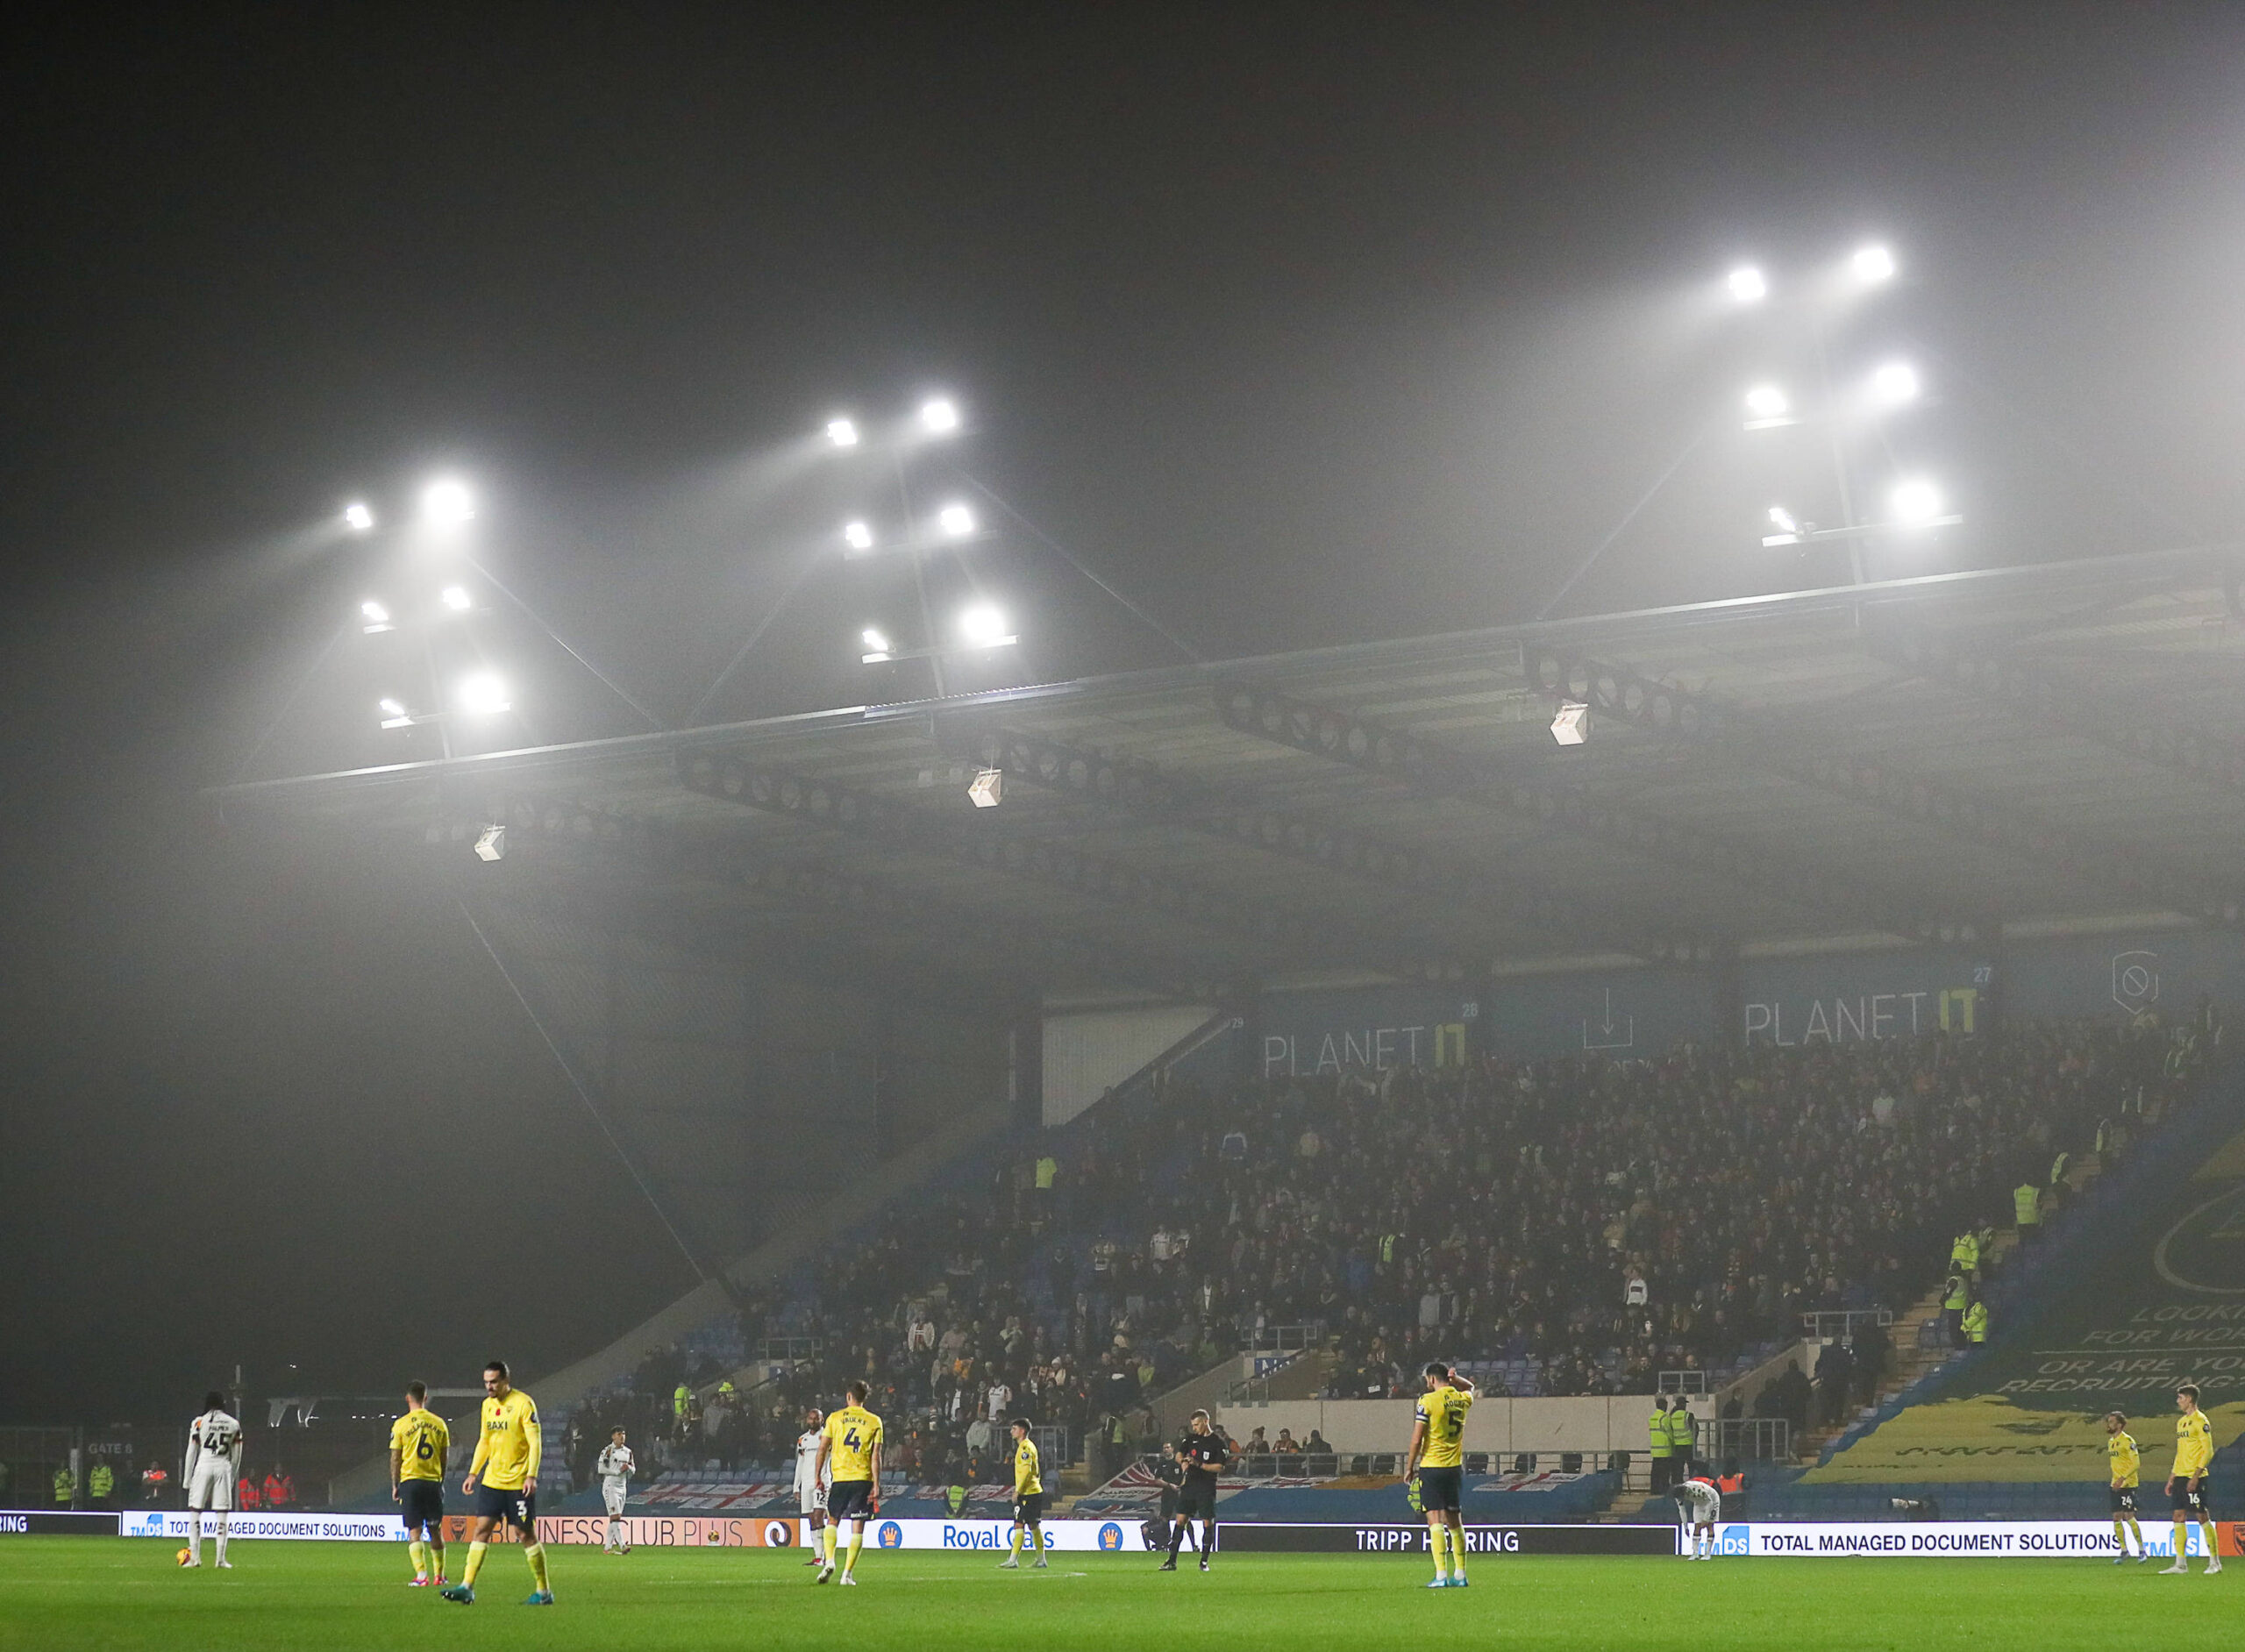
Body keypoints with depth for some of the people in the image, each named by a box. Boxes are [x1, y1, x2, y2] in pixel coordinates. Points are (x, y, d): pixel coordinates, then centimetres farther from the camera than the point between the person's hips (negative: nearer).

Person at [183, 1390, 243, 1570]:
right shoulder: (234, 1424, 7)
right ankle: (221, 1558, 1)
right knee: (222, 1515, 4)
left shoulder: (200, 1422, -1)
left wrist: (187, 1478, 7)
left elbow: (192, 1452, 1)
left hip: (203, 1467, -2)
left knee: (194, 1513, 3)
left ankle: (195, 1557, -3)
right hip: (224, 1468, 2)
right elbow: (236, 1456, 10)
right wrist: (232, 1478, 20)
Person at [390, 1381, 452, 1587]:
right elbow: (444, 1458, 7)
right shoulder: (439, 1424, 3)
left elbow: (395, 1459, -2)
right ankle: (439, 1576, 18)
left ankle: (421, 1575, -11)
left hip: (410, 1480, -3)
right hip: (433, 1481, 3)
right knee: (435, 1531, 13)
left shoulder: (401, 1425, -4)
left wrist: (395, 1486, 7)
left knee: (414, 1531, 0)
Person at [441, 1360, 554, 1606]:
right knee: (481, 1530, -2)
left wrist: (531, 1475, -21)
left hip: (519, 1482, -6)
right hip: (492, 1480, 6)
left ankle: (544, 1591, 9)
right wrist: (473, 1473, 15)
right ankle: (467, 1588, -3)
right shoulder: (487, 1405, 10)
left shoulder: (523, 1403, -11)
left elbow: (535, 1442, -13)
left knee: (526, 1534, -1)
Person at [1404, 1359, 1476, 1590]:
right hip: (1455, 1467, 5)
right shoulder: (1462, 1399, 6)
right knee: (1454, 1520, 12)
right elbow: (1470, 1387, 33)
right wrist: (1455, 1378, 13)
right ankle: (1460, 1574, 14)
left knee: (1435, 1519, -7)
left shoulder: (1428, 1401, -10)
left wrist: (1409, 1468, -1)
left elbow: (1417, 1439, -11)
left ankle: (1441, 1575, -14)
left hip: (1431, 1466, -5)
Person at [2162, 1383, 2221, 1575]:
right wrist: (2172, 1478, 19)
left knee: (2202, 1517, -5)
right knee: (2179, 1517, 4)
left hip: (2194, 1477, -8)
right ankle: (2181, 1563, 6)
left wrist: (2196, 1476, -20)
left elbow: (2208, 1451, -14)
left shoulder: (2200, 1420, -9)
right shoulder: (2181, 1422, 17)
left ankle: (2215, 1561, 2)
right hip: (2180, 1476, 8)